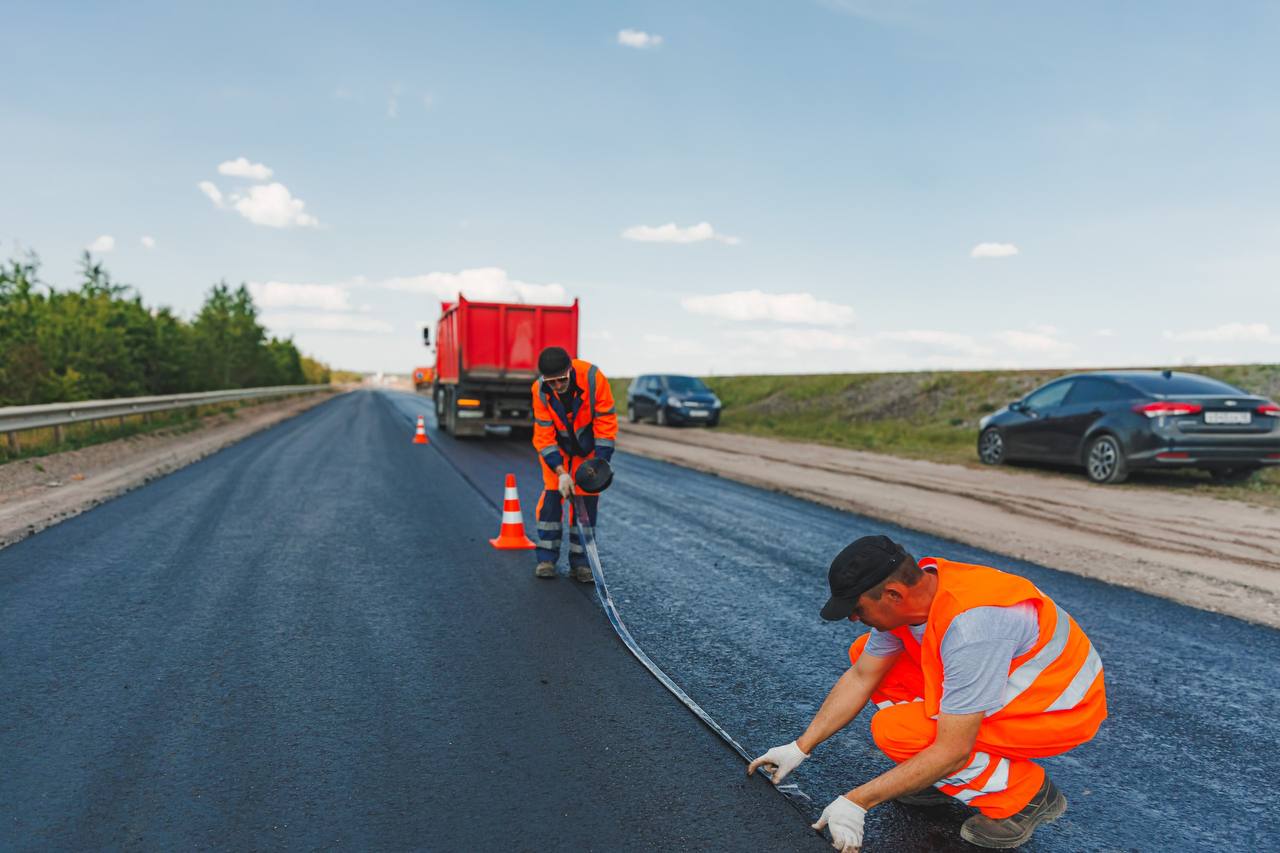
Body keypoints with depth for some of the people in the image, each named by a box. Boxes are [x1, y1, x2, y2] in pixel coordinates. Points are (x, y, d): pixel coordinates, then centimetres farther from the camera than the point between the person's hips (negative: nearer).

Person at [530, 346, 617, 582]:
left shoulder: (593, 378, -32)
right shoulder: (540, 391, -26)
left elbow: (606, 423, -24)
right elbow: (543, 436, -22)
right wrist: (561, 472, -30)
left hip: (588, 447, -1)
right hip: (558, 446, 1)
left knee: (586, 499, -3)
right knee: (552, 494, -8)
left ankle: (580, 562, 6)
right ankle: (546, 558, 4)